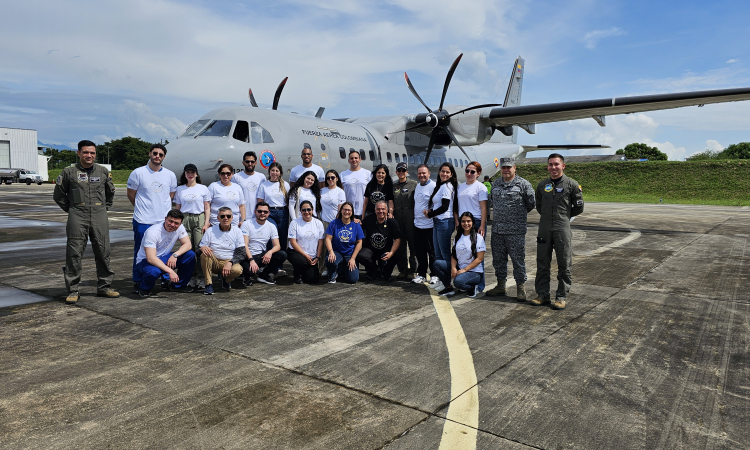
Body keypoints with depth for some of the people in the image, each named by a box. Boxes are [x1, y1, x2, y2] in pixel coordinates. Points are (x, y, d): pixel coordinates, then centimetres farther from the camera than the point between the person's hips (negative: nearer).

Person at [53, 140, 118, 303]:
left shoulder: (103, 171, 11)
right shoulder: (69, 172, 4)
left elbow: (110, 192, 24)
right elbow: (58, 195, 12)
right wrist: (71, 209, 6)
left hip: (100, 218, 2)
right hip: (77, 218, -2)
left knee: (103, 253, 5)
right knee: (74, 254, -3)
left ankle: (104, 287, 16)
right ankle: (73, 290, 6)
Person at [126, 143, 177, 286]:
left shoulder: (170, 175, 8)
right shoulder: (138, 173, -1)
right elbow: (131, 195, 7)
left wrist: (161, 207, 13)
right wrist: (142, 208, 13)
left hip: (164, 221, 2)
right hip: (143, 221, -2)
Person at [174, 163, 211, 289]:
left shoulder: (203, 188, 7)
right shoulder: (179, 189, 13)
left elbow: (207, 208, 6)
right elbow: (177, 208, 15)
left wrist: (206, 223, -4)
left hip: (199, 219, -2)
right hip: (184, 219, 2)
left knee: (200, 249, -10)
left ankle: (201, 277, -7)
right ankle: (191, 277, 6)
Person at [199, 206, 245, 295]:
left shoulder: (237, 231, 0)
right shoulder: (210, 231, 0)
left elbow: (241, 253, -5)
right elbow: (201, 247, 1)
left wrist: (230, 263, -23)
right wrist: (202, 248, -26)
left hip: (230, 262, 0)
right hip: (213, 262, 1)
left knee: (238, 270, -34)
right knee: (205, 254, -31)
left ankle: (225, 279, 4)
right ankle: (209, 284, -19)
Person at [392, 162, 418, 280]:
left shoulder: (413, 184, 2)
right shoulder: (394, 186, 15)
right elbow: (391, 203, 17)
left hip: (410, 218, -4)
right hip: (398, 219, 4)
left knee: (412, 244, -1)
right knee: (400, 245, 7)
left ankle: (412, 270, 5)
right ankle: (403, 269, 15)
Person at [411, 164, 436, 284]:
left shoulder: (433, 186, -12)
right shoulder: (417, 186, 15)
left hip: (429, 225, -8)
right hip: (417, 224, 8)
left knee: (431, 251, 2)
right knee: (419, 251, 13)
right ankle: (421, 274, 24)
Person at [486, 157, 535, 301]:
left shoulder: (523, 184, -3)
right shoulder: (495, 184, 12)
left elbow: (532, 203, 3)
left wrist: (519, 215, 11)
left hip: (516, 231, -5)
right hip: (497, 229, 5)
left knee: (518, 259, -1)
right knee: (498, 259, 12)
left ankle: (521, 288, 10)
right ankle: (501, 286, 24)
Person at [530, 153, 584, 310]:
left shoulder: (571, 184, 0)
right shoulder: (542, 185, 10)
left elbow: (579, 207, 6)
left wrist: (564, 215, 10)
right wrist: (546, 216, 14)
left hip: (563, 228, -3)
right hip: (544, 228, 4)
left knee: (564, 265, 2)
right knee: (542, 263, 7)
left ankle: (562, 297, 11)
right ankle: (542, 294, 17)